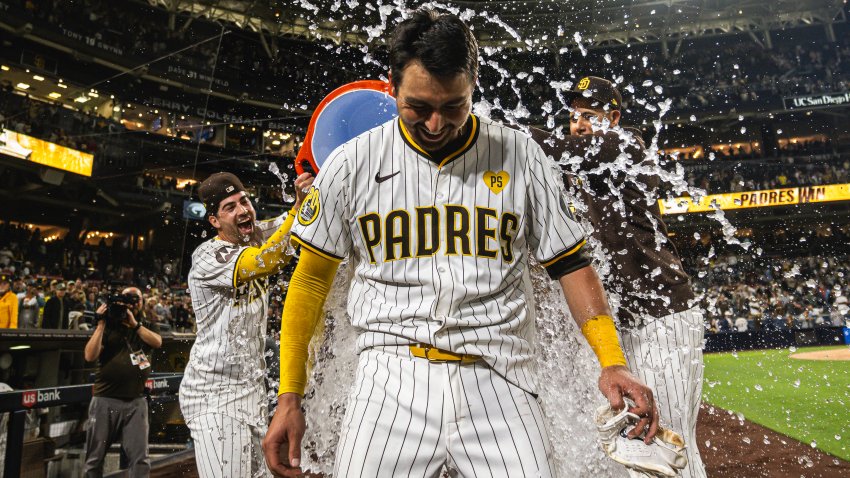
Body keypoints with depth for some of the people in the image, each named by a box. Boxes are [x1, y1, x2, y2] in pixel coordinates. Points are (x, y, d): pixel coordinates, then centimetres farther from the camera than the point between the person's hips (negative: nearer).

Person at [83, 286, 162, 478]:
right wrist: (101, 323, -11)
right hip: (105, 400, -1)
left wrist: (134, 323, -16)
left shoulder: (148, 327, 12)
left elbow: (157, 342, -11)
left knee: (140, 459, -1)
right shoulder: (109, 326, 6)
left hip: (136, 402, 1)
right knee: (94, 459, 8)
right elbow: (90, 356, -7)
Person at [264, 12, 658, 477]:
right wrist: (289, 396, 3)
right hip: (391, 380, 0)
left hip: (497, 385, 1)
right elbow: (311, 279, 7)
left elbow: (570, 264, 7)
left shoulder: (520, 156, 3)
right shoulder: (352, 163, 2)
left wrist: (612, 360, -8)